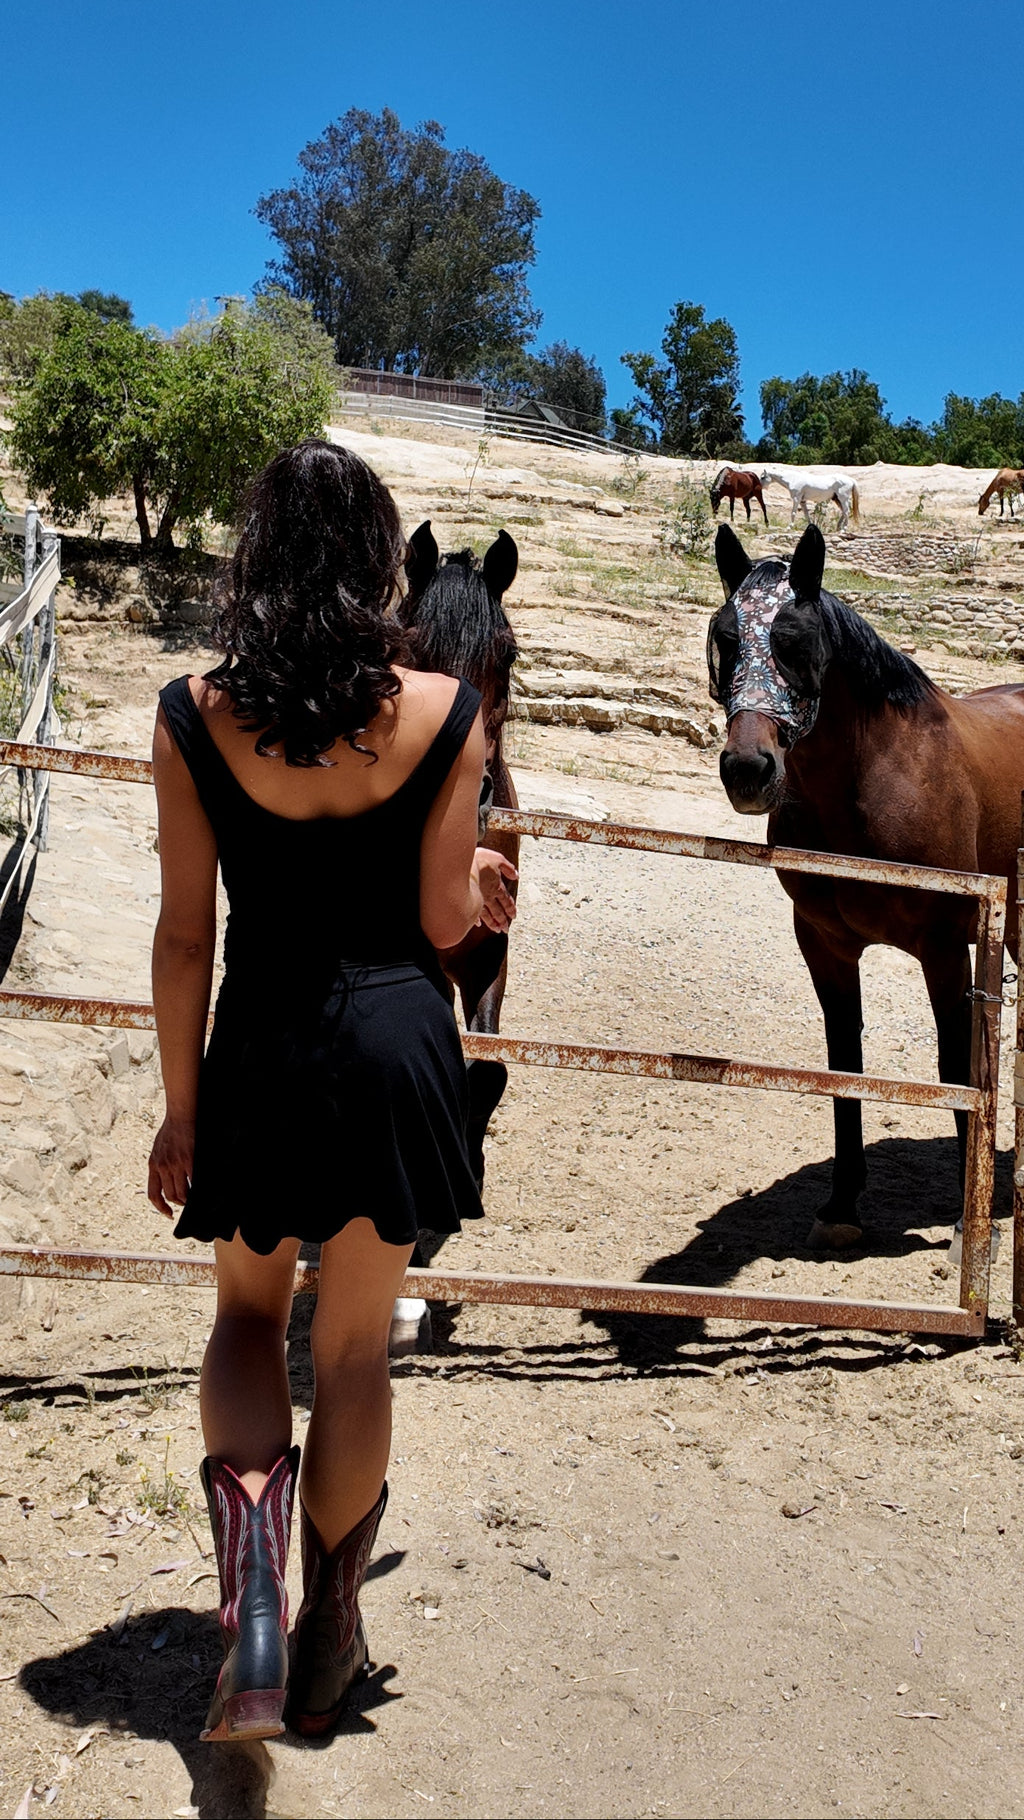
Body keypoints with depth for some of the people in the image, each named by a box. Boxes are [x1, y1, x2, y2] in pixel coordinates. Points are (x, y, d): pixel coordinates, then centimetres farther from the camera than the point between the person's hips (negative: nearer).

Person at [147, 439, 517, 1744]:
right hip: (396, 1042, 0)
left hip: (259, 1049, 0)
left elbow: (186, 934, -5)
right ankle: (327, 1637, 31)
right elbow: (443, 921, -4)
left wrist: (181, 1105, 5)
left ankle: (251, 1543, -3)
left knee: (247, 1315, 22)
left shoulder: (194, 717, -8)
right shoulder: (440, 714, -9)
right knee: (356, 1347, 16)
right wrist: (485, 885, 19)